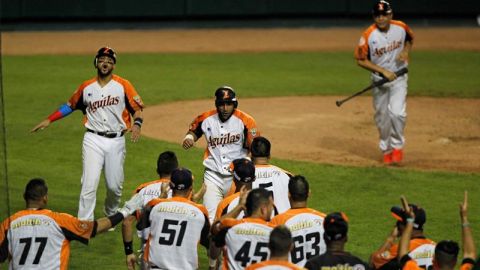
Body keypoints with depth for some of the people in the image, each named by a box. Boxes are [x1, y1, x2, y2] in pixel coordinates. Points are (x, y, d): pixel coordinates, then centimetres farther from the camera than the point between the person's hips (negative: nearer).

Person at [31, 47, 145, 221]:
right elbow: (70, 105, 20)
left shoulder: (123, 85, 1)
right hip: (93, 140, 0)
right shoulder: (87, 87, 8)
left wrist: (136, 124, -21)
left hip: (116, 141, 0)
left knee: (114, 186, 5)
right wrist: (49, 120, 14)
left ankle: (110, 216, 32)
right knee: (89, 185, -11)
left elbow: (137, 108, -1)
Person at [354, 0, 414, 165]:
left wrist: (406, 51, -9)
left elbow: (409, 39, 13)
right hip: (379, 79, 0)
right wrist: (383, 71, -20)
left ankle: (397, 146, 6)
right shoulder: (368, 36, -19)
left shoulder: (401, 28, -11)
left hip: (399, 78, 0)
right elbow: (361, 60, -13)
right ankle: (386, 150, 28)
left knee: (397, 113, -16)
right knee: (382, 117, 8)